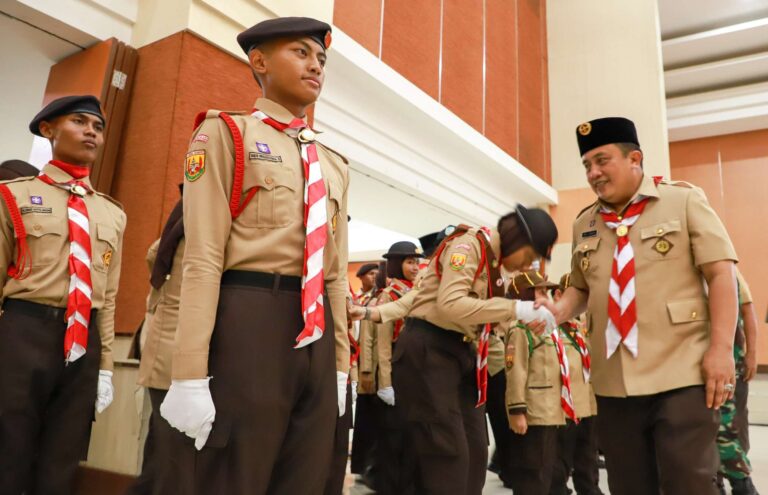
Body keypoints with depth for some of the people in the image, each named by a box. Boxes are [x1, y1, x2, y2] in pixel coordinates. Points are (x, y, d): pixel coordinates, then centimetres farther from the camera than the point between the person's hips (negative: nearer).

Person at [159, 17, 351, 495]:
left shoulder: (334, 165, 18)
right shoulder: (225, 133, 2)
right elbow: (203, 259, -8)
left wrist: (340, 364, 13)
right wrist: (191, 376, -14)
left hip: (316, 334, 6)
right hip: (245, 324, -5)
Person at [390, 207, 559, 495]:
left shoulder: (494, 260, 15)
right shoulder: (468, 245, -13)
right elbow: (450, 304, -29)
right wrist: (515, 309, -27)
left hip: (462, 352, 9)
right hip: (427, 351, -9)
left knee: (475, 449, 10)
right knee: (447, 451, -9)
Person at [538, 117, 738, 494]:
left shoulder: (684, 200, 2)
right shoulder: (584, 224, 11)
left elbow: (721, 272, -4)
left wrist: (721, 348, -13)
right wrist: (558, 312, -3)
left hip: (681, 375, -3)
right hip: (614, 383, 4)